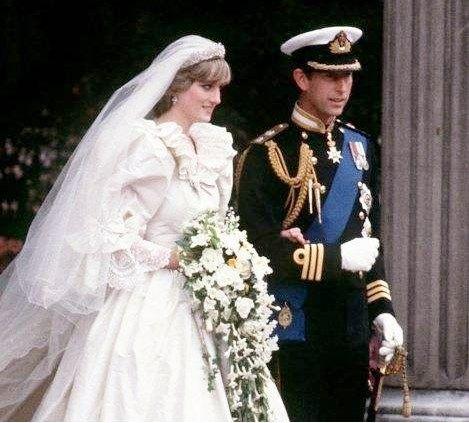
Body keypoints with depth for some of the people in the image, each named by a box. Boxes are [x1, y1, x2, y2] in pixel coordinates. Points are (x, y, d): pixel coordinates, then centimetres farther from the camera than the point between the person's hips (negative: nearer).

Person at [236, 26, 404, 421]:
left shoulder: (361, 148, 13)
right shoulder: (267, 154, -7)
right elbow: (259, 250, -13)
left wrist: (381, 309, 10)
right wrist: (338, 258, -14)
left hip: (352, 327, 6)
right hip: (293, 328, -6)